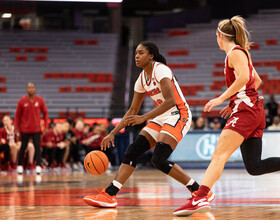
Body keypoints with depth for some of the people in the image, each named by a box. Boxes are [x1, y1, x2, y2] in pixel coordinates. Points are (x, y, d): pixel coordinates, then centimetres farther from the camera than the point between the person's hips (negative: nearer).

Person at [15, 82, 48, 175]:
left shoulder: (40, 100, -2)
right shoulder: (22, 101, -4)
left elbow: (45, 113, 4)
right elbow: (17, 115, 2)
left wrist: (46, 126, -2)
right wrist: (16, 128, -1)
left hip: (36, 129, 0)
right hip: (25, 129, 0)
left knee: (37, 147, -6)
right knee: (23, 147, 6)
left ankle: (38, 166, -6)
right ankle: (20, 166, 19)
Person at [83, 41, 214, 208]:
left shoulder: (160, 70, -15)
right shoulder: (142, 79, 11)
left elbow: (170, 101, -26)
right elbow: (133, 111, 18)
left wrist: (143, 118, -29)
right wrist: (113, 133, 12)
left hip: (178, 116, -8)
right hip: (161, 117, 9)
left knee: (159, 160, -21)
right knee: (133, 151, -3)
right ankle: (109, 196, -6)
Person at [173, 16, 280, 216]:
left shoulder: (235, 52, -5)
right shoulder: (242, 53, 23)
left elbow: (243, 77, -21)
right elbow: (257, 81, 30)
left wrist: (221, 98, -19)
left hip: (246, 110, -10)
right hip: (254, 111, 10)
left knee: (219, 155, -20)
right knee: (254, 167, 7)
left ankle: (200, 198, -30)